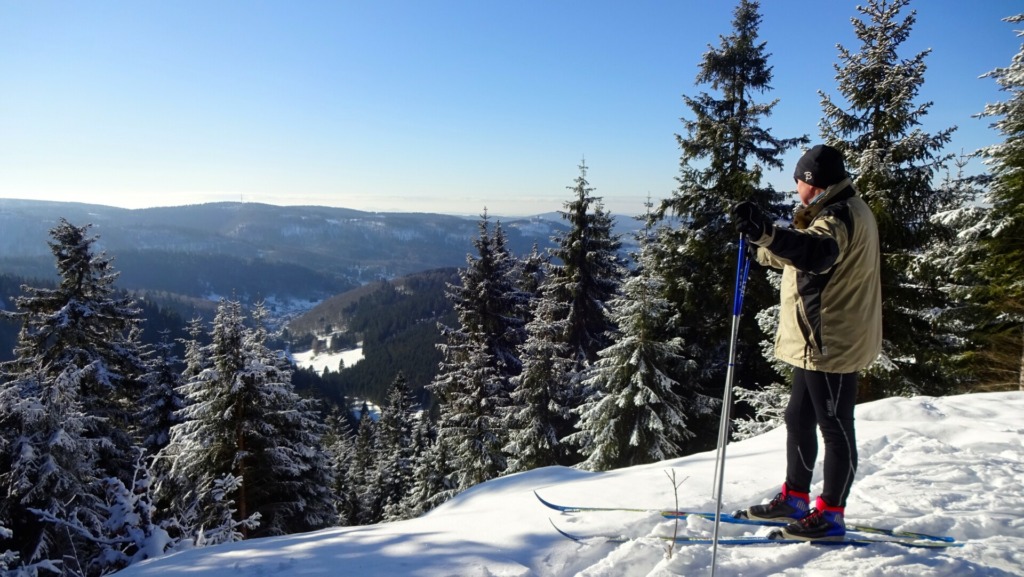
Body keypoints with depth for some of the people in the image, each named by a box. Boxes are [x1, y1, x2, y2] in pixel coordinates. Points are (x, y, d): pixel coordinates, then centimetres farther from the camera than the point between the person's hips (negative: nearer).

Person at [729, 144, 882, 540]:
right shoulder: (842, 211, 17)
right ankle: (794, 499, 30)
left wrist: (767, 233, -54)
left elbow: (816, 252, -40)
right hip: (817, 340, 11)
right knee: (799, 419, 17)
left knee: (835, 427, 0)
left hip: (832, 342, -11)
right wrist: (764, 244, 36)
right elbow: (802, 255, 30)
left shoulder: (840, 215, -17)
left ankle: (830, 515, 12)